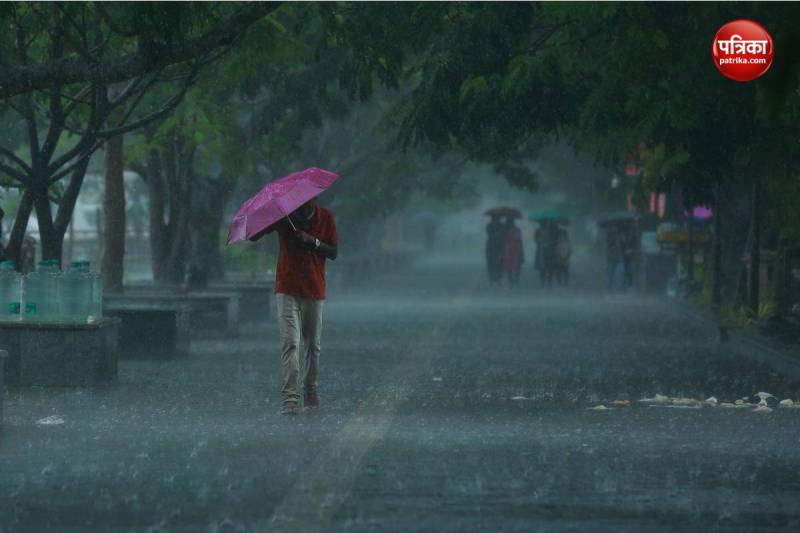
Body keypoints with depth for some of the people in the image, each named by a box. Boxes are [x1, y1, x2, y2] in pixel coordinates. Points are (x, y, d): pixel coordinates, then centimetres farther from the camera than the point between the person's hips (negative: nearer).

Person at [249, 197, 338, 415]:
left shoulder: (326, 218, -1)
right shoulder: (283, 215, -4)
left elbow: (334, 253, 0)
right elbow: (252, 236, -7)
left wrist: (313, 241, -17)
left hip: (314, 291, 2)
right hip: (287, 290, -2)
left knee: (312, 345, 10)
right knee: (290, 343, -13)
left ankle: (310, 393, 25)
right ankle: (290, 398, -19)